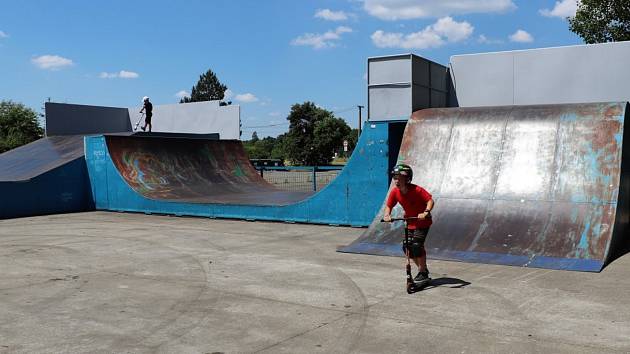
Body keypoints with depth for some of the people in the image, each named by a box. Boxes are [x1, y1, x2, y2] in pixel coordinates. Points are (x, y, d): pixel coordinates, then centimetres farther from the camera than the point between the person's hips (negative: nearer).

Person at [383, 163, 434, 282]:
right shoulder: (395, 192, -11)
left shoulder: (417, 190, -26)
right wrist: (387, 215, -23)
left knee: (417, 245, -17)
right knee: (407, 247, 2)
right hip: (410, 223, 6)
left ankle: (423, 272, 1)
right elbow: (389, 205, -3)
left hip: (422, 222, -6)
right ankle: (422, 269, 23)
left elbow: (430, 200, -28)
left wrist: (426, 212, -44)